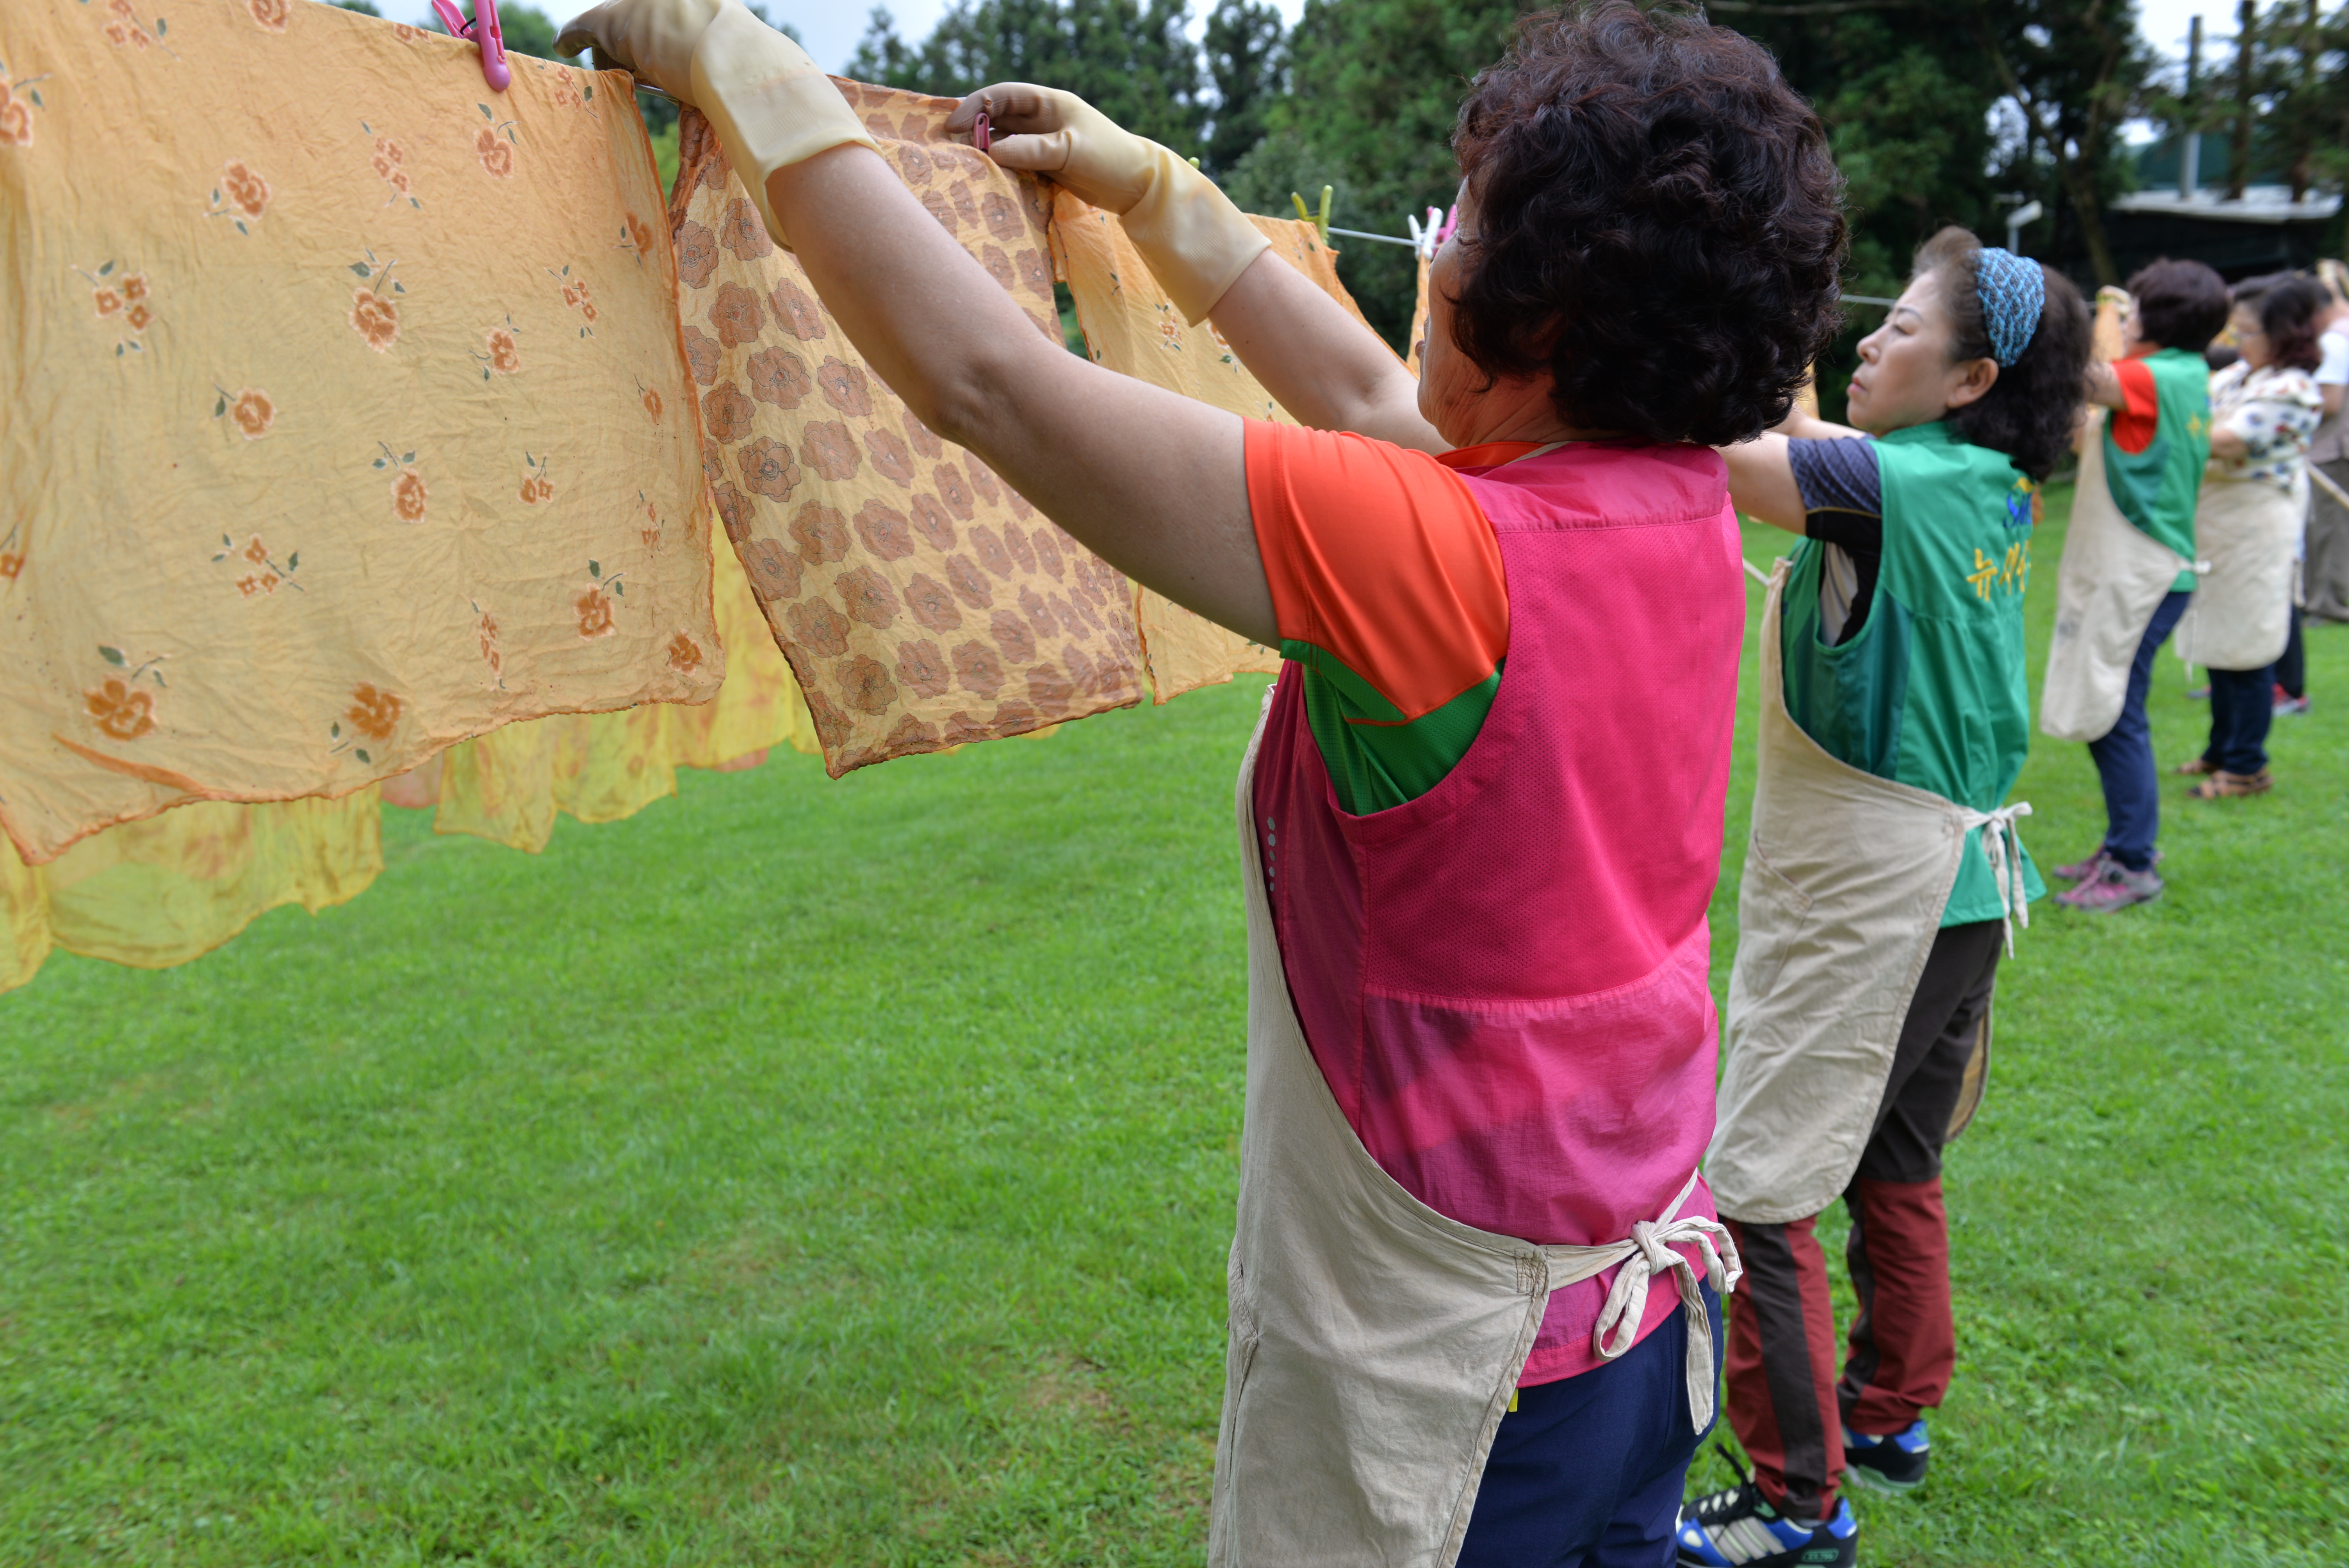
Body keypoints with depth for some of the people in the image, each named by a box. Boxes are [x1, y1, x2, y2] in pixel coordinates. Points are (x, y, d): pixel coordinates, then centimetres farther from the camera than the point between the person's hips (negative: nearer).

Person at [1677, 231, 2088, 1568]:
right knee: (1896, 1170, 23)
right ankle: (1892, 1418, 41)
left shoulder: (1899, 487, -20)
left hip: (1858, 898, -9)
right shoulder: (1990, 491, 5)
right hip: (1959, 884, 9)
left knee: (1760, 1193, 0)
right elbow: (1794, 434, 14)